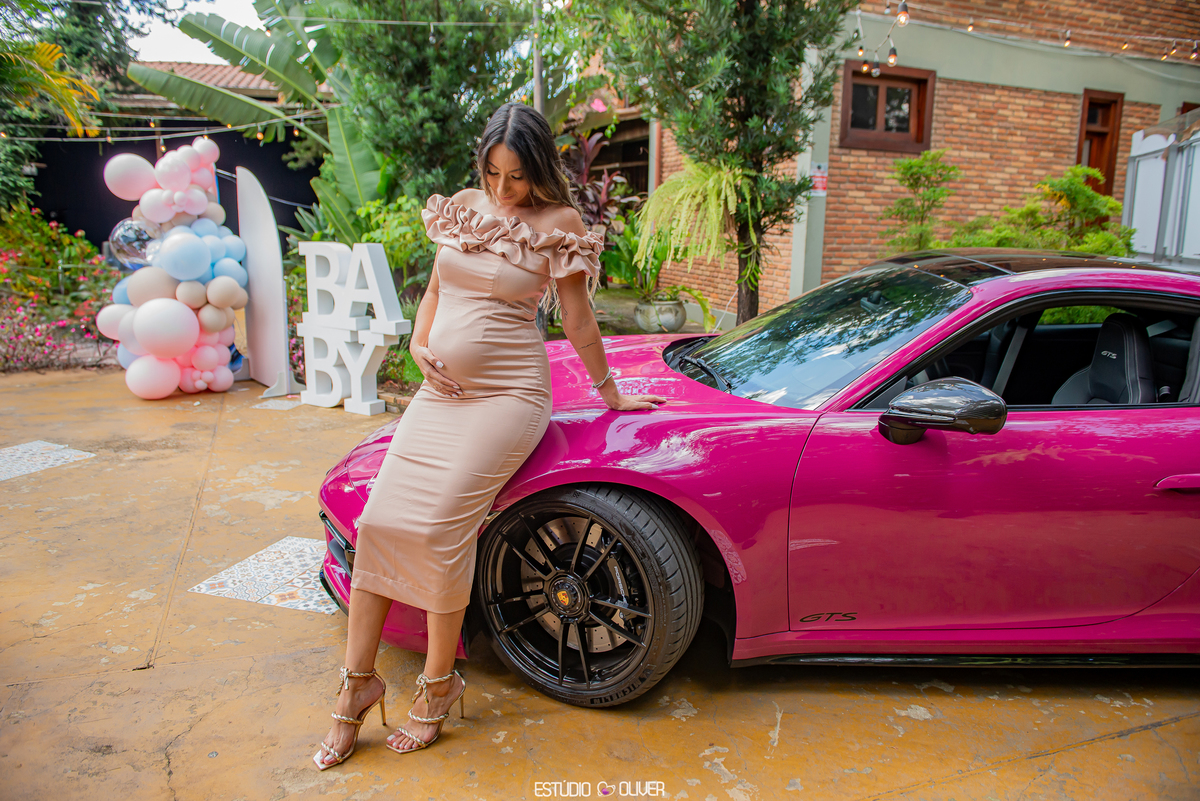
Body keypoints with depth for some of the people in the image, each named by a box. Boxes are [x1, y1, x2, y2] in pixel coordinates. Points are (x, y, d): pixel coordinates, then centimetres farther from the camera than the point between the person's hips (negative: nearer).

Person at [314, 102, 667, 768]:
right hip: (441, 389, 6)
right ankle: (357, 682, 11)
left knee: (439, 529, -15)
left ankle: (439, 683, 7)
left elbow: (578, 321, 1)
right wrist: (419, 344, 4)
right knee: (379, 521, -2)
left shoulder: (558, 224, -5)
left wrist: (610, 394, 5)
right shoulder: (462, 207, 12)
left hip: (508, 393, -6)